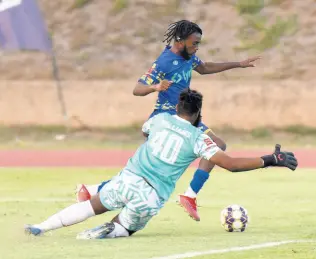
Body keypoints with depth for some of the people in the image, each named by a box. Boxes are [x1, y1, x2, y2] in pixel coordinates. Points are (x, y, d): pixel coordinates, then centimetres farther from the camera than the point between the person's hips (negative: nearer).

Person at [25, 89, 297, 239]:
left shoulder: (160, 119, 10)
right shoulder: (197, 138, -1)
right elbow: (231, 164, -8)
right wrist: (271, 160, -5)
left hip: (128, 179, 2)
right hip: (151, 197, -2)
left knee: (91, 206, 18)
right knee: (122, 230, 19)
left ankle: (41, 227, 5)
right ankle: (104, 232, -14)